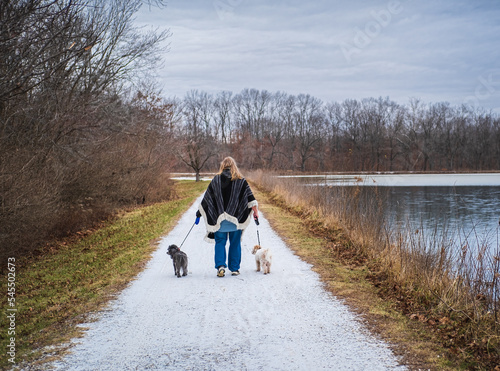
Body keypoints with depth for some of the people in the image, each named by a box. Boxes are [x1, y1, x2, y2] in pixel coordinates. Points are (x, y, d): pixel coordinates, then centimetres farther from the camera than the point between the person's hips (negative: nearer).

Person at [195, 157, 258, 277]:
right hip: (236, 218, 0)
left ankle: (220, 266, -10)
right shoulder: (240, 180, 2)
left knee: (220, 242, 7)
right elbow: (250, 197, -3)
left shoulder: (216, 180, 3)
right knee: (235, 243, 8)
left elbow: (206, 198, 5)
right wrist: (256, 212, 2)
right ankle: (234, 269, 11)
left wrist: (199, 213, 12)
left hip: (219, 218, 0)